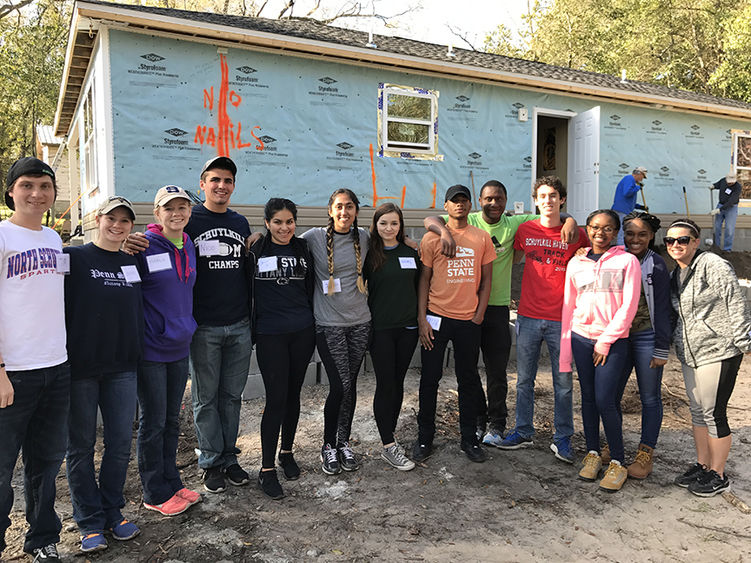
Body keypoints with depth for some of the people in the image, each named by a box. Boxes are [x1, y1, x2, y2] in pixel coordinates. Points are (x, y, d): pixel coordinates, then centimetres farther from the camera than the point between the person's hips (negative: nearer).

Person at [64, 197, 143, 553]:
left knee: (121, 443, 8)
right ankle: (90, 521, 20)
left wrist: (137, 356, 11)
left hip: (122, 368, 4)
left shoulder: (132, 264, 11)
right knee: (81, 446, 7)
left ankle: (113, 512, 25)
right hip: (80, 367, -4)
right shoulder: (74, 258, -2)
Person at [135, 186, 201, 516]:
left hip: (179, 347, 6)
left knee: (172, 419, 16)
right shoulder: (142, 247, -13)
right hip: (151, 349, -6)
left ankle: (172, 482, 30)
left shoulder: (189, 247, 8)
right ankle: (156, 494, 20)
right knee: (153, 422, 5)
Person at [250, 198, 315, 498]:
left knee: (293, 394, 12)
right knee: (276, 398, -5)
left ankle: (287, 452, 31)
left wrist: (313, 326, 12)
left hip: (302, 332, 3)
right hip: (270, 335, -3)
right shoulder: (256, 251, -3)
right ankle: (267, 468, 6)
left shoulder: (303, 249, 7)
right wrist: (250, 331, 0)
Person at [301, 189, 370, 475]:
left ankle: (344, 442, 27)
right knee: (340, 386, -8)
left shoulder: (364, 237, 6)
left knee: (350, 385, 10)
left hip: (359, 322, 4)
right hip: (328, 323, -3)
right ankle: (328, 445, 14)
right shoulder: (315, 237, -4)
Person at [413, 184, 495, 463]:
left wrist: (479, 315, 0)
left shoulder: (482, 238, 6)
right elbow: (424, 280, 1)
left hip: (469, 320, 2)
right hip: (437, 317, -1)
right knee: (430, 378, 6)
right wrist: (422, 318, -5)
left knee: (469, 379, 10)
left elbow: (486, 279, 8)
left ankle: (469, 438, 24)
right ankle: (425, 438, 20)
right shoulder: (431, 239, 0)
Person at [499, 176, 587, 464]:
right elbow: (514, 258, 20)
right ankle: (524, 431, 27)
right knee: (524, 379, 11)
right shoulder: (525, 230, 3)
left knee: (563, 382, 7)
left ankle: (562, 438, 23)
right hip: (528, 316, 2)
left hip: (560, 320, -2)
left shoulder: (577, 234, -2)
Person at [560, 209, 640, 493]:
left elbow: (628, 306, -6)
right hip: (581, 338, 3)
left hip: (614, 341, -3)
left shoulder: (627, 261, 0)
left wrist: (606, 340, -10)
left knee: (605, 401, -8)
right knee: (588, 398, 8)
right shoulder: (576, 263, 9)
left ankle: (617, 463, 8)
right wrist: (565, 352, 8)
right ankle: (593, 453, 22)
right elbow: (568, 307, 10)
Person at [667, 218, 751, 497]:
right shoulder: (675, 275, 12)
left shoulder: (713, 266, -13)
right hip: (689, 355, 8)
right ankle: (702, 465, 30)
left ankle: (718, 475, 14)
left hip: (718, 352, -8)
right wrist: (675, 344, 15)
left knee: (714, 414, -1)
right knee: (697, 412, 16)